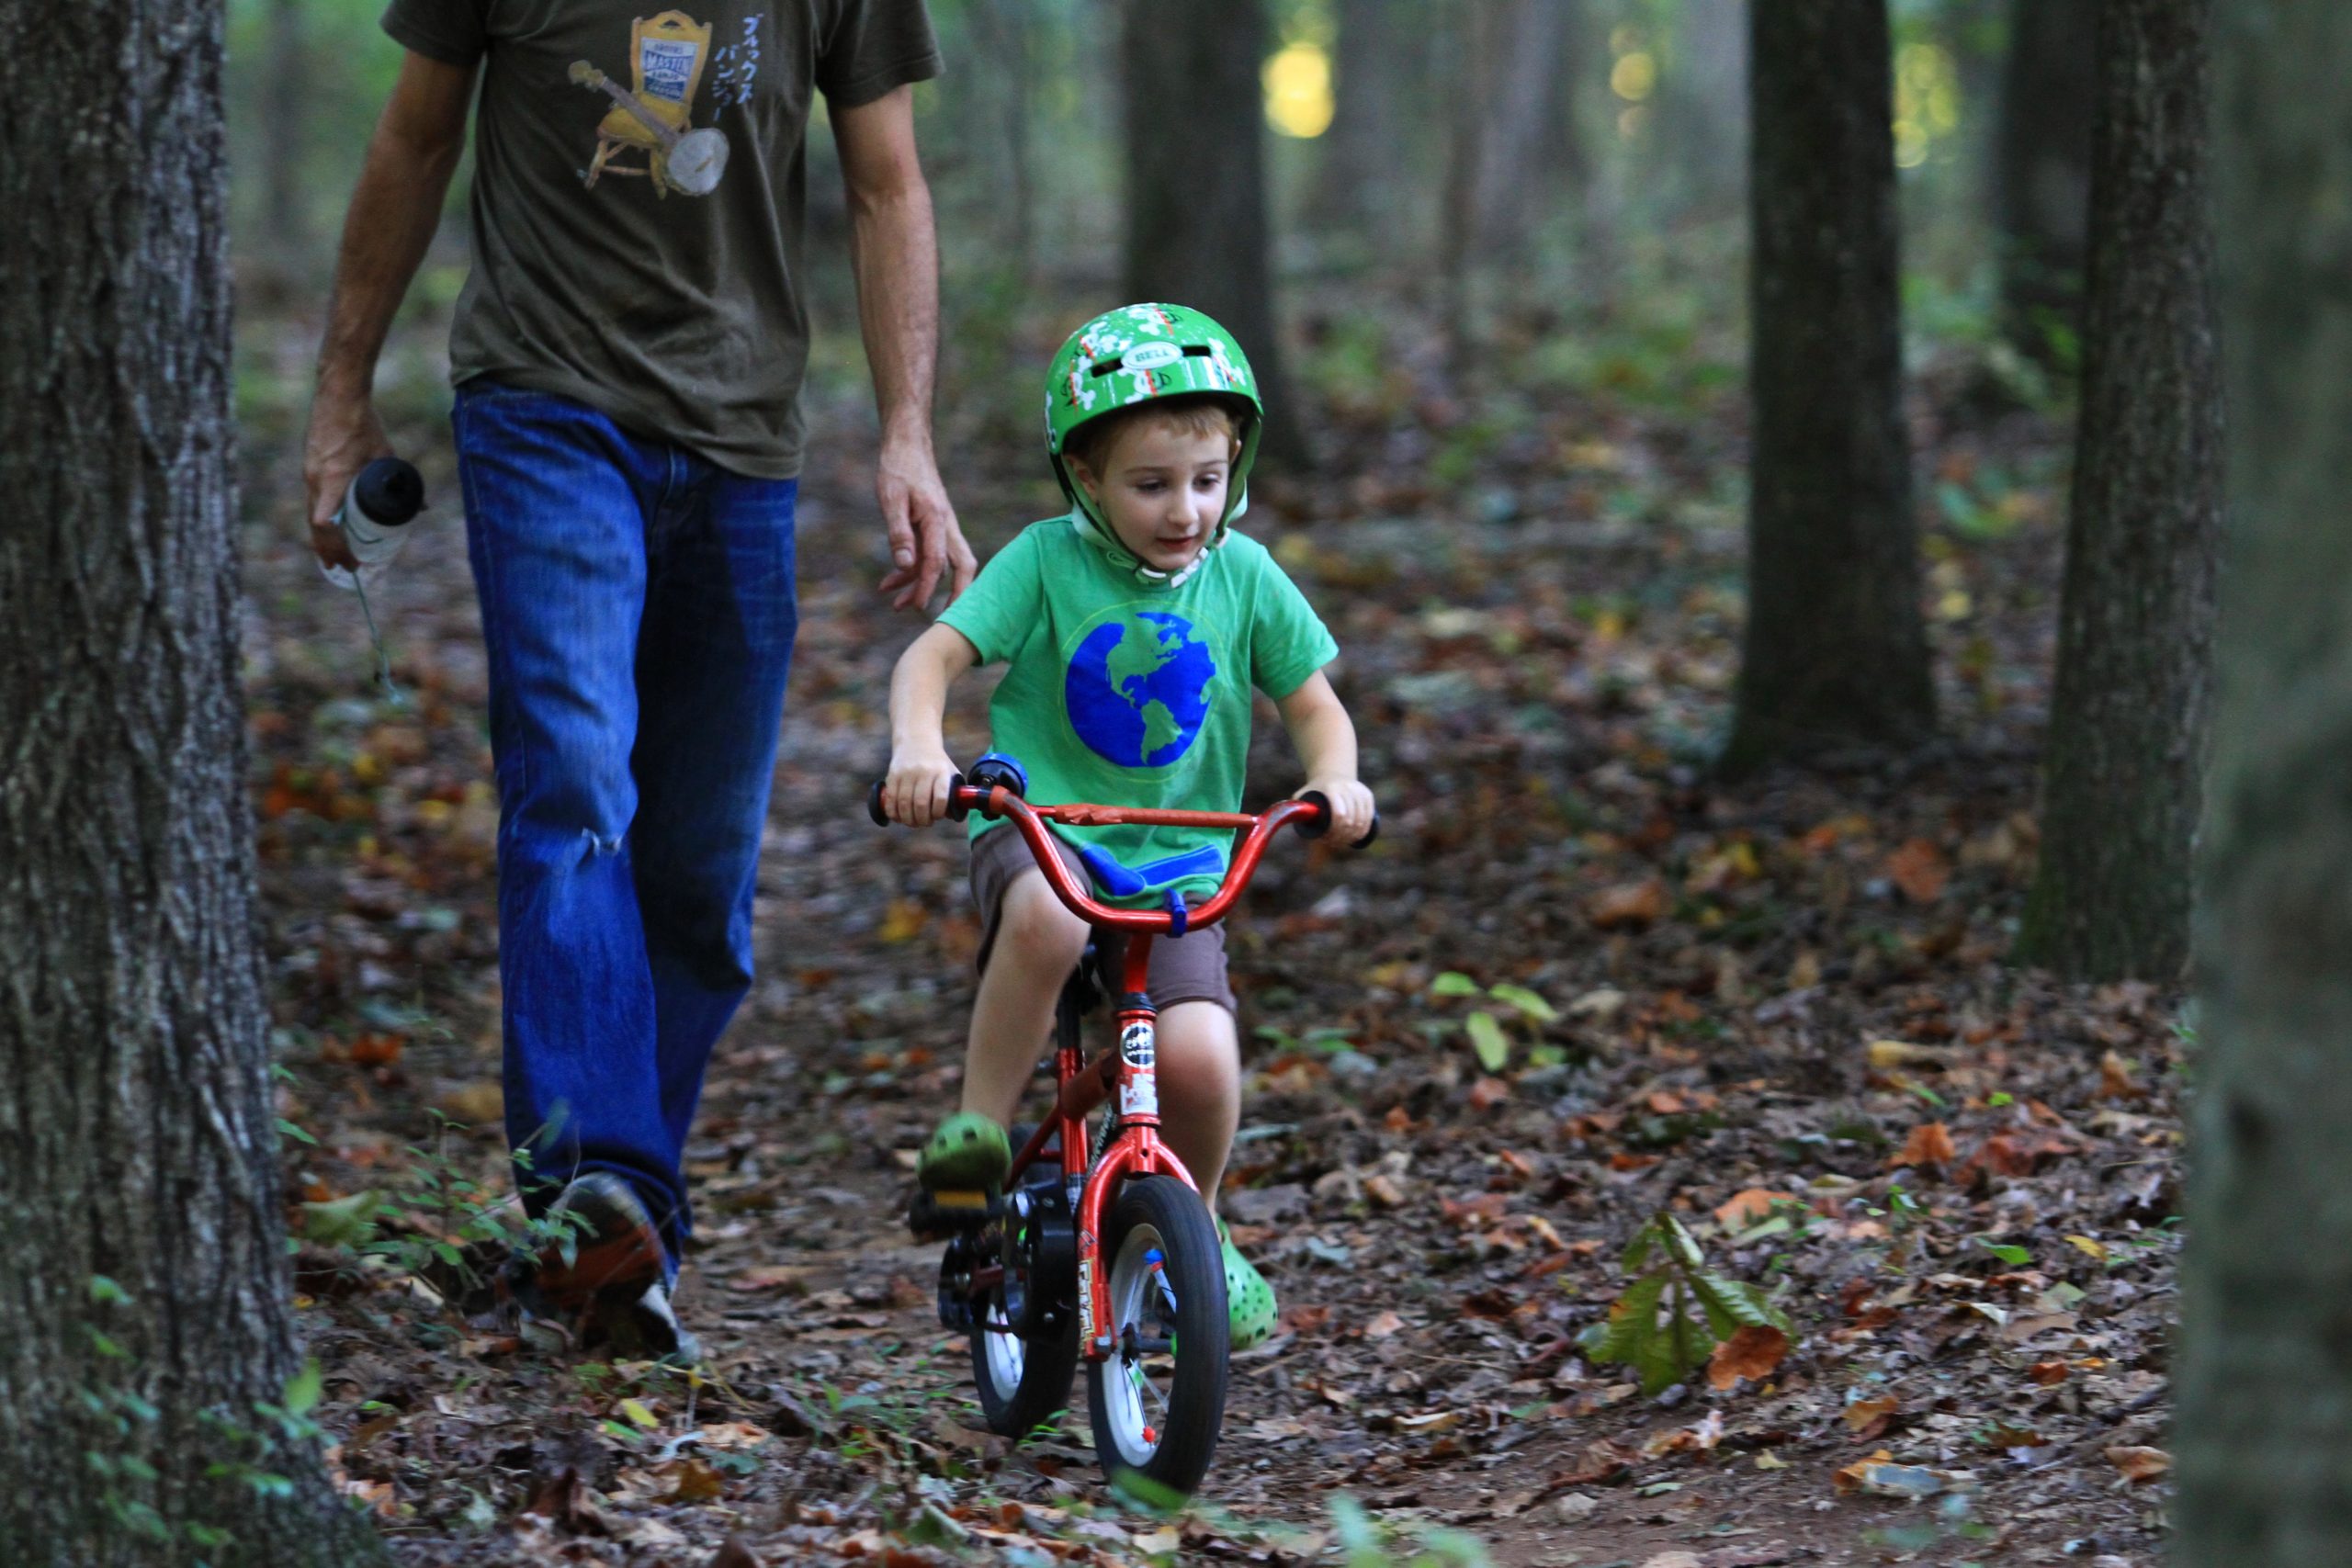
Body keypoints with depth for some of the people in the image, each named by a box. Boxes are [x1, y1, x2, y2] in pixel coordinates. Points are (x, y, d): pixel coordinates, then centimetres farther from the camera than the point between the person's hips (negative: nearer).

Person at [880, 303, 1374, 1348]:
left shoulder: (1244, 578, 2)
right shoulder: (1045, 560, -5)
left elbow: (1313, 705, 9)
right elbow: (932, 656, -12)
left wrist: (1333, 780, -13)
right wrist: (918, 750, -33)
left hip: (1179, 864, 2)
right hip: (1040, 831, -2)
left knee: (1198, 1057, -22)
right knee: (1047, 914, -40)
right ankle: (976, 1128, -21)